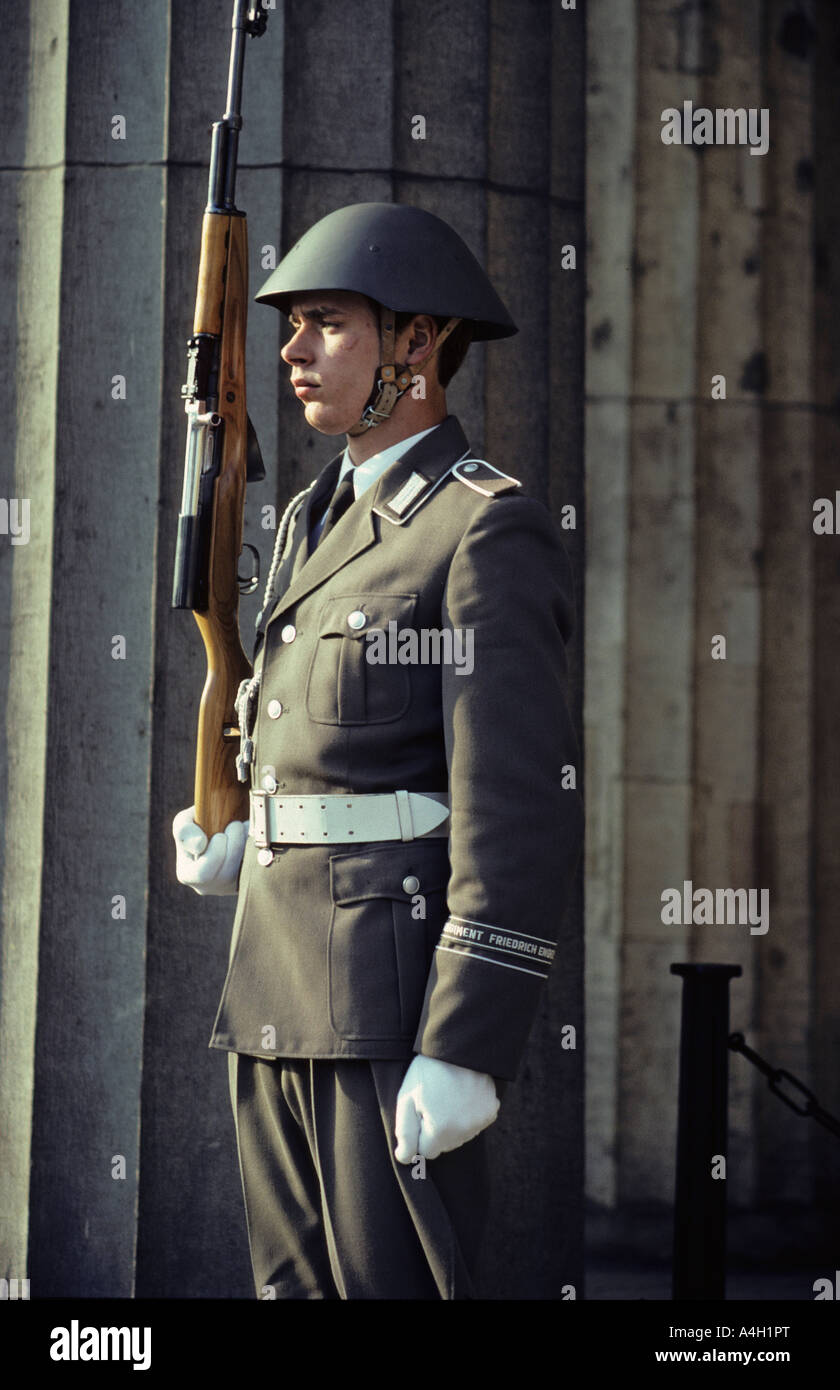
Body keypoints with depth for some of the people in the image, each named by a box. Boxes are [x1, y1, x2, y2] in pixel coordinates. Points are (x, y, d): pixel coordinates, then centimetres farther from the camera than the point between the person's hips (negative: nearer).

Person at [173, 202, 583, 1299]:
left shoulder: (490, 530, -8)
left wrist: (466, 1050, -20)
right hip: (279, 1000, 9)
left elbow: (524, 808, -15)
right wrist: (251, 848, 9)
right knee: (299, 1288, 9)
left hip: (402, 996, -9)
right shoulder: (314, 524, 19)